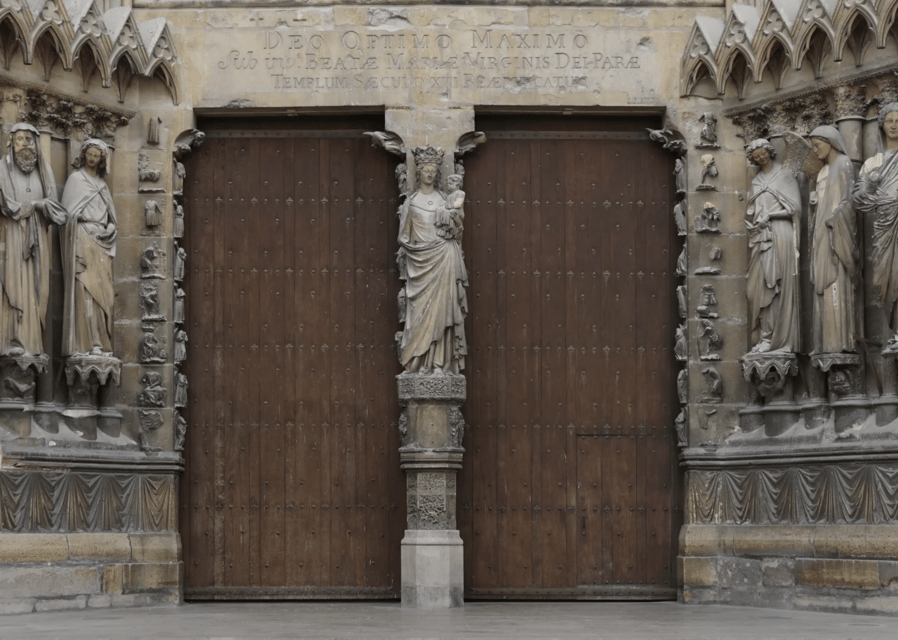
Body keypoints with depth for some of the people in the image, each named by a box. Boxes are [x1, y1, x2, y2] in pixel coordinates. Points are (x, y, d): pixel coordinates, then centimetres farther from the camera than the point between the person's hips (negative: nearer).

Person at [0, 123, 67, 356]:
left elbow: (52, 202, 8)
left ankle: (31, 341, -2)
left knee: (34, 287, -1)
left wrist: (33, 205, -10)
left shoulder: (43, 169, 14)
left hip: (37, 236, 4)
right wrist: (36, 205, -9)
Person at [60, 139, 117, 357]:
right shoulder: (76, 179, 3)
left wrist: (110, 230, 7)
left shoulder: (101, 183, 21)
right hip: (83, 237, -6)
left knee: (102, 290, -1)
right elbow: (70, 210, -3)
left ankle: (100, 342, -2)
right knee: (85, 287, -14)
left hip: (101, 240, 6)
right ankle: (86, 343, -18)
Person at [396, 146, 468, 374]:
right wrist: (408, 244, -7)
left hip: (443, 259, 0)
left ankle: (440, 361, -4)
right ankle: (420, 361, -2)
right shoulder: (411, 201, 9)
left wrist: (455, 230, -7)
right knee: (420, 308, -4)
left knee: (441, 306, -5)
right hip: (419, 260, 0)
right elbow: (405, 234, 9)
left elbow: (455, 228, 12)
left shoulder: (444, 200, 11)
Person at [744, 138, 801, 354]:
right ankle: (765, 337, -4)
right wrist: (751, 222, 1)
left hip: (780, 235, -5)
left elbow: (795, 207, -2)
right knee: (759, 287, -4)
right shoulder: (756, 182, 20)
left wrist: (769, 214, -8)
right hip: (760, 237, 5)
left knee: (779, 286, -8)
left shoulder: (784, 175, 5)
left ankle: (782, 339, -8)